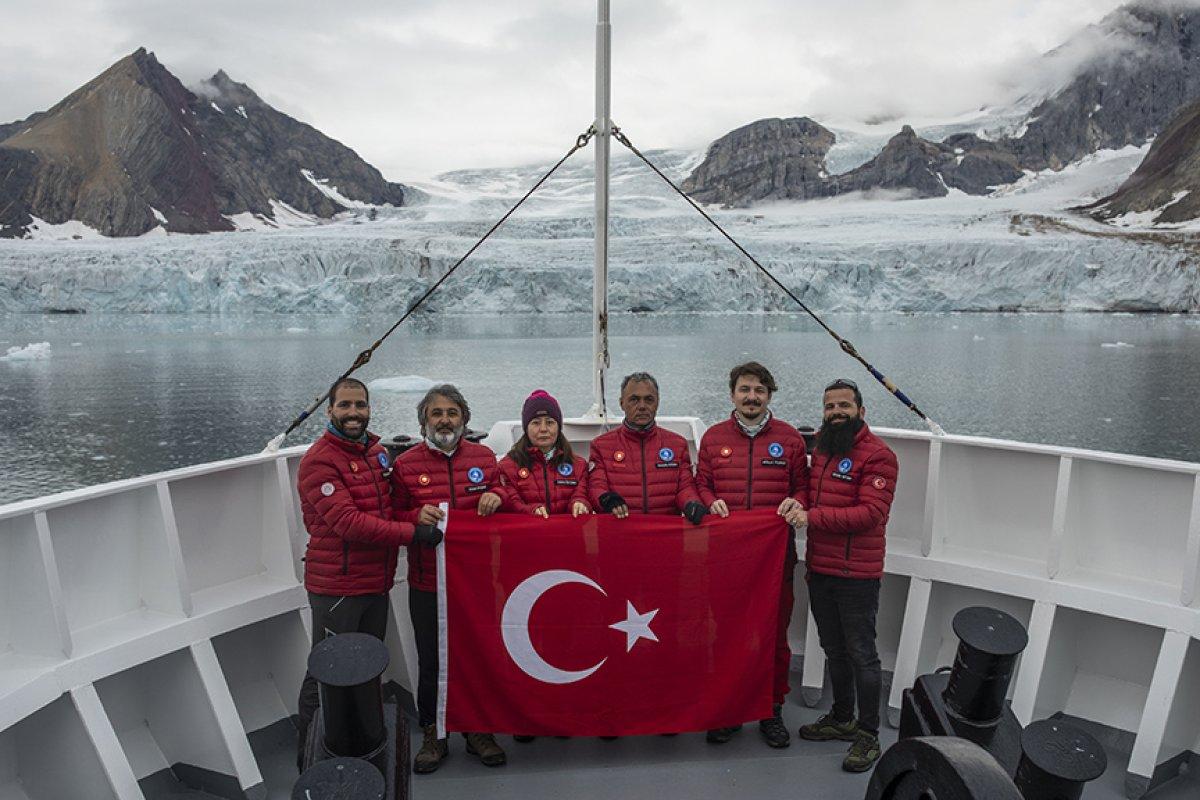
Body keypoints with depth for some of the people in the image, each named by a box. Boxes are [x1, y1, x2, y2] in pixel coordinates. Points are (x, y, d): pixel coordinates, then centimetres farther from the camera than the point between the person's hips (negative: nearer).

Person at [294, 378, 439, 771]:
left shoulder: (376, 451, 10)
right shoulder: (319, 459, -15)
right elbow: (347, 522, -23)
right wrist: (411, 532, -24)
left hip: (376, 583, 8)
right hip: (336, 587, -8)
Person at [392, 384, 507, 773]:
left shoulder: (484, 456, 5)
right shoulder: (405, 464, -1)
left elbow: (502, 500, 15)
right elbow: (395, 519, 3)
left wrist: (496, 497, -9)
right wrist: (417, 516, -18)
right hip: (427, 582, -1)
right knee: (431, 660, 7)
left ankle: (478, 730, 32)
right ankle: (433, 736, 28)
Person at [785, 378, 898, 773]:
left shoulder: (878, 455, -12)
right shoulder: (819, 449, 11)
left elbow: (870, 513, -22)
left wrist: (813, 516, -23)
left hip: (857, 576, -7)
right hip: (819, 572, 7)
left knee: (861, 655, 4)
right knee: (834, 650, 19)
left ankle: (868, 734, 18)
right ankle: (841, 718, 35)